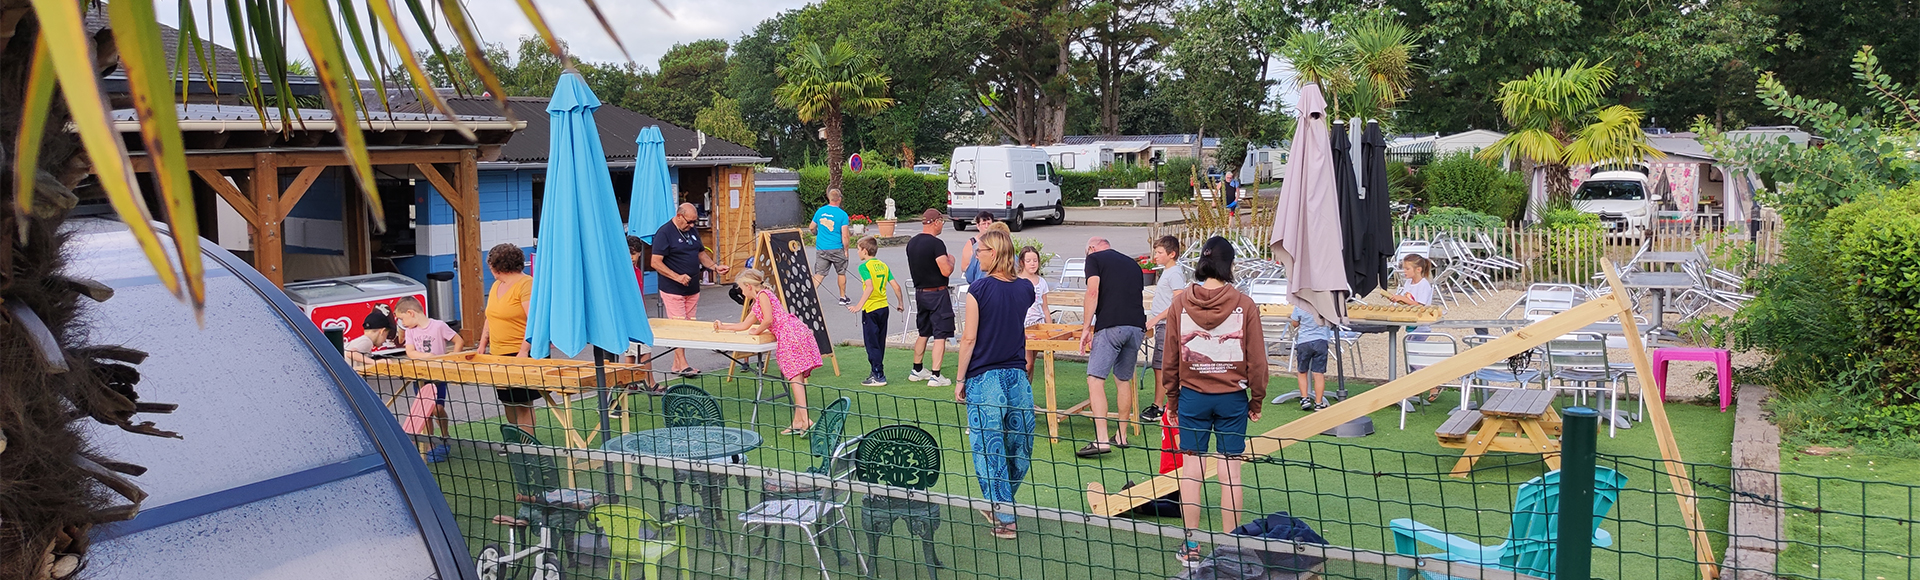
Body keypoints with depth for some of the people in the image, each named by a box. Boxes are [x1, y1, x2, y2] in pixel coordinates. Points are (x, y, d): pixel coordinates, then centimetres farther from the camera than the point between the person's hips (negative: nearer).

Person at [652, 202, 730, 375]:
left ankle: (677, 365, 14)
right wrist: (677, 277, -24)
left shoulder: (692, 231, 13)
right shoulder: (665, 233, -11)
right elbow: (656, 263, -16)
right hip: (673, 290, -8)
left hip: (692, 289, 8)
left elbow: (701, 253, 23)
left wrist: (715, 267, 6)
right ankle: (682, 365, -2)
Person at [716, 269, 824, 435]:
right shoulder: (756, 304, 29)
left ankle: (804, 419, -21)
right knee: (796, 377, 6)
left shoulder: (763, 295, -1)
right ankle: (799, 419, 7)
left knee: (795, 377, -15)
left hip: (791, 333, -10)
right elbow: (744, 325, 38)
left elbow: (768, 320, -13)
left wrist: (757, 331, 3)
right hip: (787, 337, 10)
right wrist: (723, 327, 44)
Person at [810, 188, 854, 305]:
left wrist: (816, 233, 33)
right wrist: (846, 250, -1)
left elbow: (811, 227, 11)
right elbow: (844, 235, -12)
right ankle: (843, 298, 24)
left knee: (819, 274, 4)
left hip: (821, 249, 3)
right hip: (837, 249, -3)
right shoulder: (842, 214, -10)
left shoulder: (820, 211, 1)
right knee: (841, 273, 15)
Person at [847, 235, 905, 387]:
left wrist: (859, 306, -28)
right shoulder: (883, 265, 9)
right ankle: (876, 372, 25)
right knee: (880, 343, 15)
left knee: (872, 344, -2)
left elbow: (870, 287, -25)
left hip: (871, 309, -7)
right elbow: (896, 286, 6)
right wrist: (901, 303, 19)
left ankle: (879, 376, -3)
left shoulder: (864, 266, -11)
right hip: (884, 307, 7)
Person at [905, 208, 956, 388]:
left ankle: (917, 371, 28)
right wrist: (950, 260, -1)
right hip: (937, 294, -8)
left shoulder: (911, 243, 7)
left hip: (920, 292, 8)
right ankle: (935, 376, -6)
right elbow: (946, 271, -22)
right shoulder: (936, 243, -18)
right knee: (940, 336, -3)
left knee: (923, 333, 20)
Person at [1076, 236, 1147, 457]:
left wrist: (1086, 328, -5)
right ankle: (1122, 436, 24)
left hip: (1110, 326, -6)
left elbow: (1093, 292, -6)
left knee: (1095, 379, -7)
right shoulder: (1132, 263, 26)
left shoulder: (1094, 258, 8)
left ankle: (1101, 440, -17)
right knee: (1124, 380, 19)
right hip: (1137, 327, 7)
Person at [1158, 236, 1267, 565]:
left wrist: (1172, 399, 12)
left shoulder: (1181, 303, -3)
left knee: (1191, 468, 7)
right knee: (1230, 470, 5)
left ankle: (1192, 547, 12)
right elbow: (1256, 359, -4)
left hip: (1192, 396, 1)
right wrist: (1256, 400, 8)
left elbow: (1170, 357, 2)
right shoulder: (1244, 305, -7)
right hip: (1232, 399, -1)